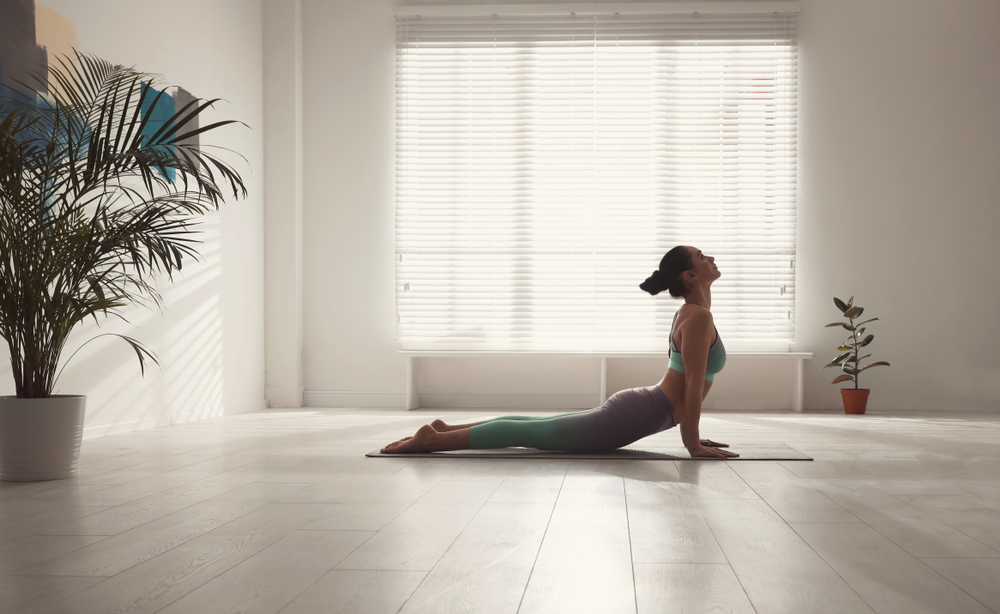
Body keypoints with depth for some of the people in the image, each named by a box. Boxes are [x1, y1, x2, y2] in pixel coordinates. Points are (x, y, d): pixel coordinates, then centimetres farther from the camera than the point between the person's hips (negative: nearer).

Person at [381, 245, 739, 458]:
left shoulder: (689, 313, 16)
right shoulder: (698, 317, -16)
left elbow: (687, 385, 23)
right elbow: (694, 386, -20)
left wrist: (690, 433, 22)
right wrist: (693, 444, -16)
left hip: (631, 406, 10)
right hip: (633, 416, -10)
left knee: (534, 427, 15)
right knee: (530, 434, -9)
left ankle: (447, 429, 17)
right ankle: (433, 440, -9)